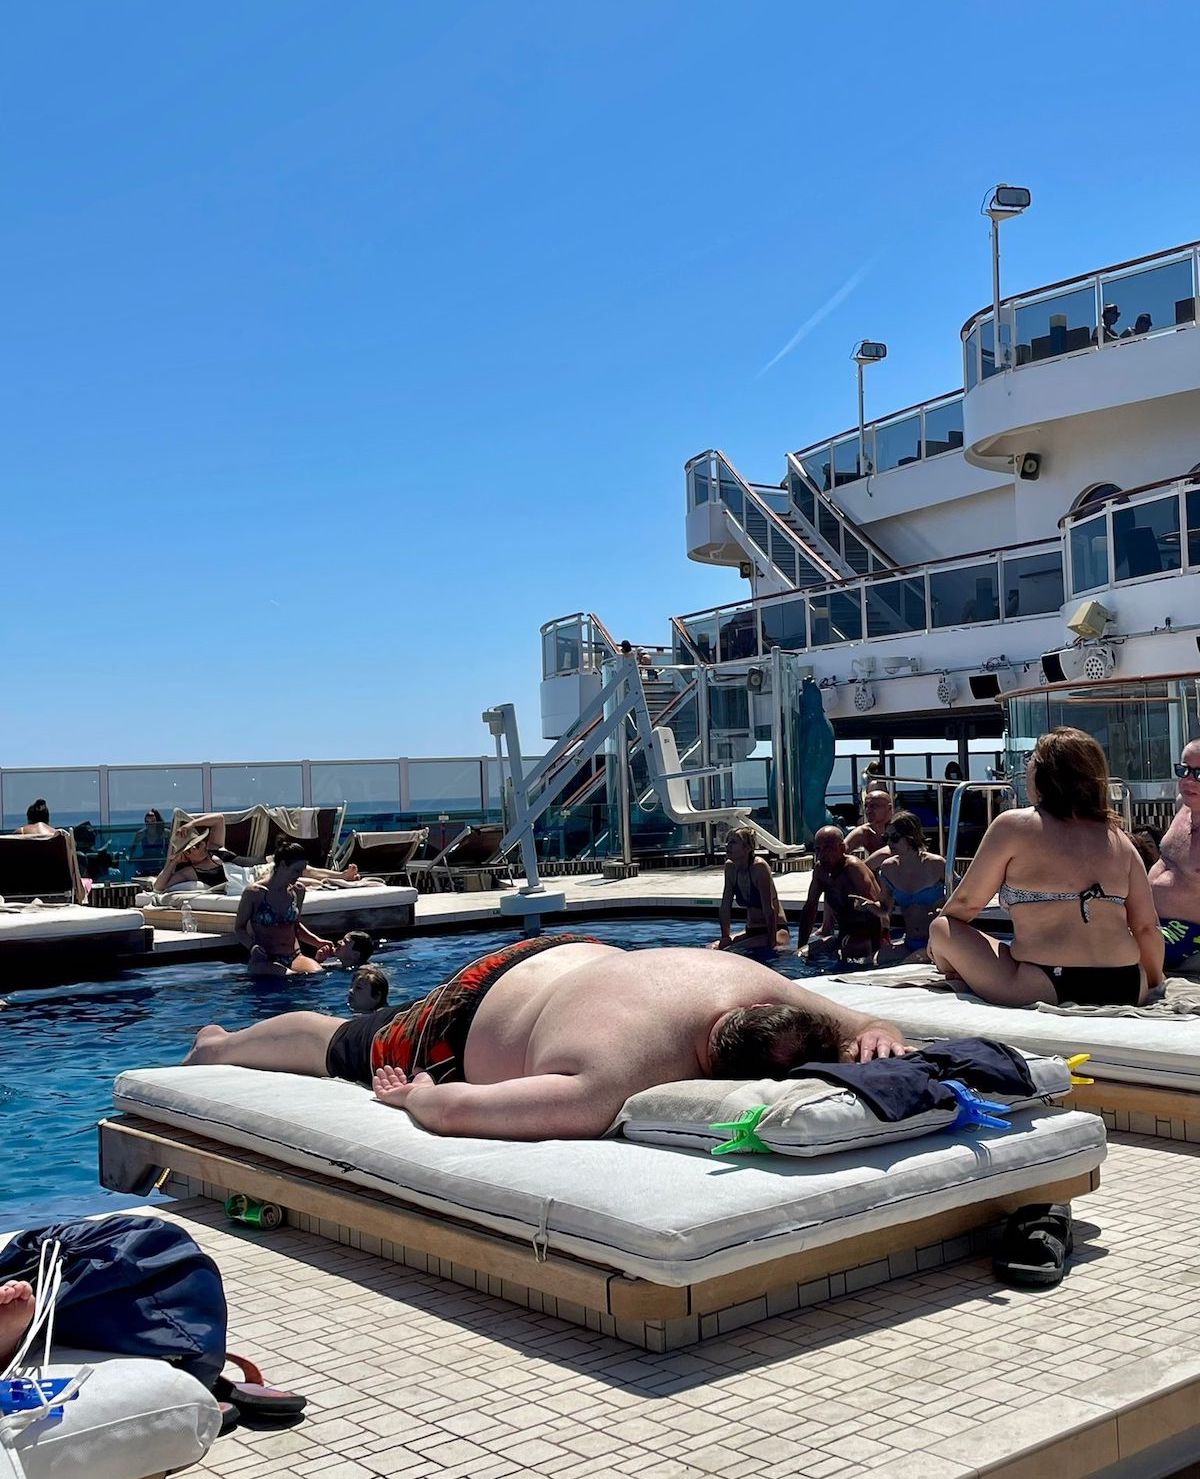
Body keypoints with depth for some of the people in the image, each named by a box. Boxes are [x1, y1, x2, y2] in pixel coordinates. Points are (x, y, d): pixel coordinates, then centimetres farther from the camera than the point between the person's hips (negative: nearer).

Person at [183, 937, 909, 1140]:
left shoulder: (753, 981, -32)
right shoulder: (613, 1085, -49)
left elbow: (861, 1023, -12)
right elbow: (452, 1107, -43)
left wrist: (873, 1033, -35)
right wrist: (416, 1095, -21)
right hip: (471, 1019, -5)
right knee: (344, 1048, 24)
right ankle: (217, 1045, 54)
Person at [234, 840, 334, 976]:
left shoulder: (298, 891, 11)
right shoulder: (253, 892, -5)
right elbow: (239, 928, 3)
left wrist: (318, 942, 12)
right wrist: (252, 946, -15)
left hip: (294, 957, 5)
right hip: (264, 960, -5)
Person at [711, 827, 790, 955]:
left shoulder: (759, 867, -22)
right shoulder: (730, 867, -2)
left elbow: (768, 909, -24)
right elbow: (725, 907, 3)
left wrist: (771, 944, -25)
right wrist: (725, 938, 0)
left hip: (776, 931, -7)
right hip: (751, 931, 7)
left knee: (732, 951, -28)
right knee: (711, 949, -13)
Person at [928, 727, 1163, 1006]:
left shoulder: (1013, 825, -1)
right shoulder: (1118, 839, 10)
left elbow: (967, 901, 5)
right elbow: (1146, 926, 9)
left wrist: (939, 931, 25)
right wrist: (1153, 984, 26)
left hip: (1046, 990, -5)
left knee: (942, 929, 10)